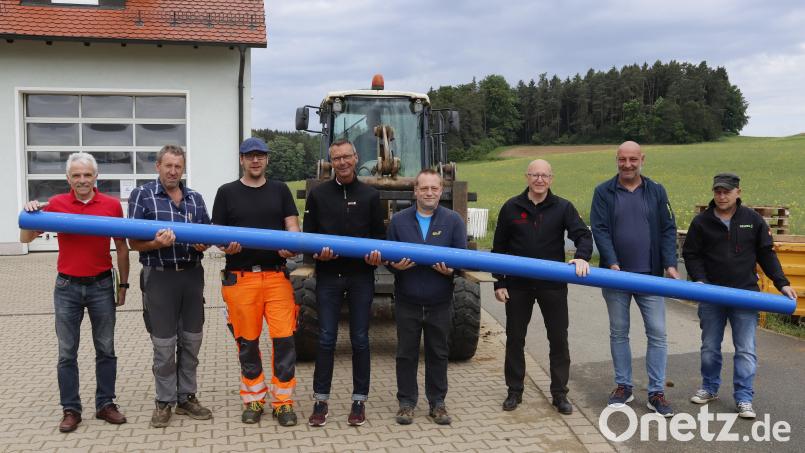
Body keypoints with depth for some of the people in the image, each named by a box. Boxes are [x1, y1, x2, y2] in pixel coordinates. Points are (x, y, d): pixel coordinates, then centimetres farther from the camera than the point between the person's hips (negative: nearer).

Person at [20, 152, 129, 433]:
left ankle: (105, 404, 21)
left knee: (106, 349, 8)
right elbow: (26, 239, 1)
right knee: (67, 352, 7)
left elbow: (121, 247, 5)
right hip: (67, 287, 0)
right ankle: (70, 409, 18)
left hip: (101, 286, 0)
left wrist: (123, 284, 6)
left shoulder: (112, 205, -3)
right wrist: (30, 214, -17)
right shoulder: (56, 204, -3)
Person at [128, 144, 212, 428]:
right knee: (164, 345, 1)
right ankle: (165, 402, 15)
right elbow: (134, 243, -6)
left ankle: (187, 398, 22)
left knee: (191, 341, 10)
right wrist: (157, 243, -25)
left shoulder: (195, 199, 11)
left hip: (192, 275, 4)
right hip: (160, 277, -4)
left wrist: (203, 244, -7)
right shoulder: (142, 196, -2)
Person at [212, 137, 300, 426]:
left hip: (276, 276, 1)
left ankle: (283, 402, 7)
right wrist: (226, 246, -15)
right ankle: (253, 400, 21)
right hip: (240, 278, 0)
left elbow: (292, 225, 7)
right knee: (247, 342, 7)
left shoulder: (280, 190, 13)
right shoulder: (227, 193, 9)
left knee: (284, 338, -4)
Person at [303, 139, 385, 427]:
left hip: (361, 276, 0)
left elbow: (379, 234, 9)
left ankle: (359, 400, 16)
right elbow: (307, 234, 7)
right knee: (326, 339, 3)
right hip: (329, 276, 0)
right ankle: (321, 400, 12)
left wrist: (377, 254, -12)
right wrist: (317, 252, -14)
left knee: (359, 339, 5)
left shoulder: (370, 195, 6)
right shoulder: (318, 194, 6)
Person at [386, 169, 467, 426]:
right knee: (406, 354, 8)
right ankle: (406, 402, 21)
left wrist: (451, 270, -18)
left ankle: (437, 403, 24)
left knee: (438, 354, 10)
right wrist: (395, 265, -15)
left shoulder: (453, 221, 3)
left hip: (439, 301, 0)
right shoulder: (399, 220, 5)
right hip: (407, 301, 0)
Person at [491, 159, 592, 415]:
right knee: (515, 338, 9)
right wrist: (499, 283, -1)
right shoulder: (511, 208, 0)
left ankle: (559, 394, 20)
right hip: (517, 285, 1)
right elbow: (499, 248, 3)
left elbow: (582, 235, -10)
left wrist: (582, 257, -32)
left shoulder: (563, 208, -1)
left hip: (553, 285, 0)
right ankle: (514, 391, 24)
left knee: (559, 339, 6)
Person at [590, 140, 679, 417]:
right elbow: (600, 230, -6)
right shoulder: (604, 192, 1)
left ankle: (656, 392, 9)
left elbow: (668, 230, 3)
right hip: (615, 275, 0)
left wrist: (670, 264, -10)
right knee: (618, 333, 9)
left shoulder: (656, 192, 6)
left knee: (657, 333, -1)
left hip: (650, 275, 1)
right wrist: (612, 264, -18)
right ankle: (623, 387, 22)